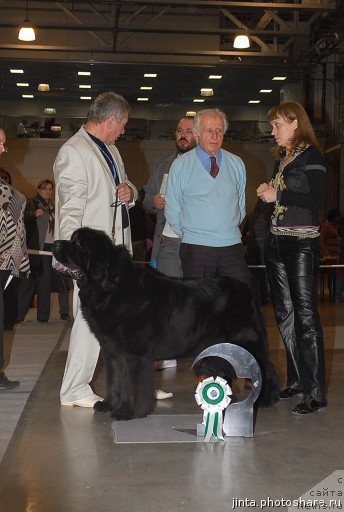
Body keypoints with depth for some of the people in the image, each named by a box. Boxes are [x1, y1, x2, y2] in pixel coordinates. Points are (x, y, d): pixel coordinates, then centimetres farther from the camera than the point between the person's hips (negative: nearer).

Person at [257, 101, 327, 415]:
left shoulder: (311, 156, -6)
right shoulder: (281, 159, 17)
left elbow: (318, 200, -16)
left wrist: (278, 194, -15)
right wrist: (266, 196, 1)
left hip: (302, 244, -8)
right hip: (277, 243, 8)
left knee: (305, 314, -8)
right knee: (285, 314, 11)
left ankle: (315, 393, -3)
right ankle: (296, 381, 22)